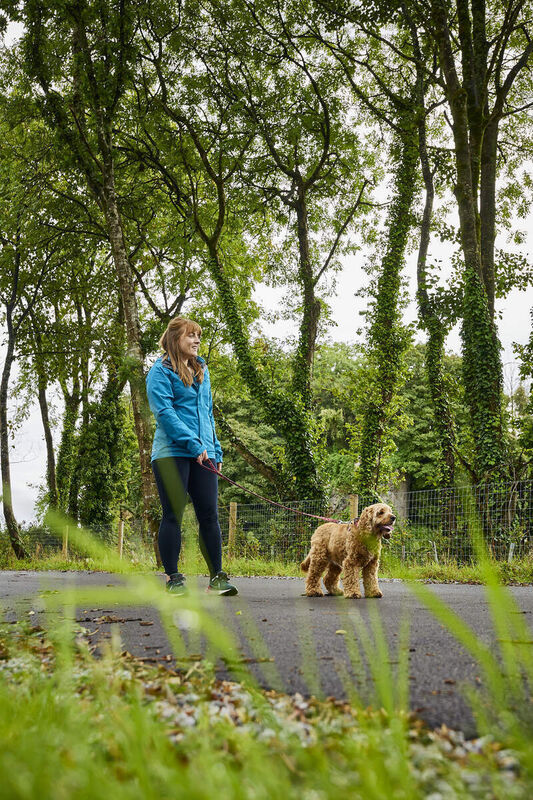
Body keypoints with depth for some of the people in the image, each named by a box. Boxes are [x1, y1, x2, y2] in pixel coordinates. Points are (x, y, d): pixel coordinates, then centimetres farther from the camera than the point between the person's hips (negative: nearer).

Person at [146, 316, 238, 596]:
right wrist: (193, 444, -18)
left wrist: (215, 449, 16)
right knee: (173, 515, -2)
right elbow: (164, 412, -12)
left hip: (202, 455, 6)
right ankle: (173, 578, 5)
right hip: (172, 453, -6)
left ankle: (217, 578, 8)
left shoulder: (202, 370, 20)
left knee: (209, 515, 2)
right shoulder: (161, 371, -1)